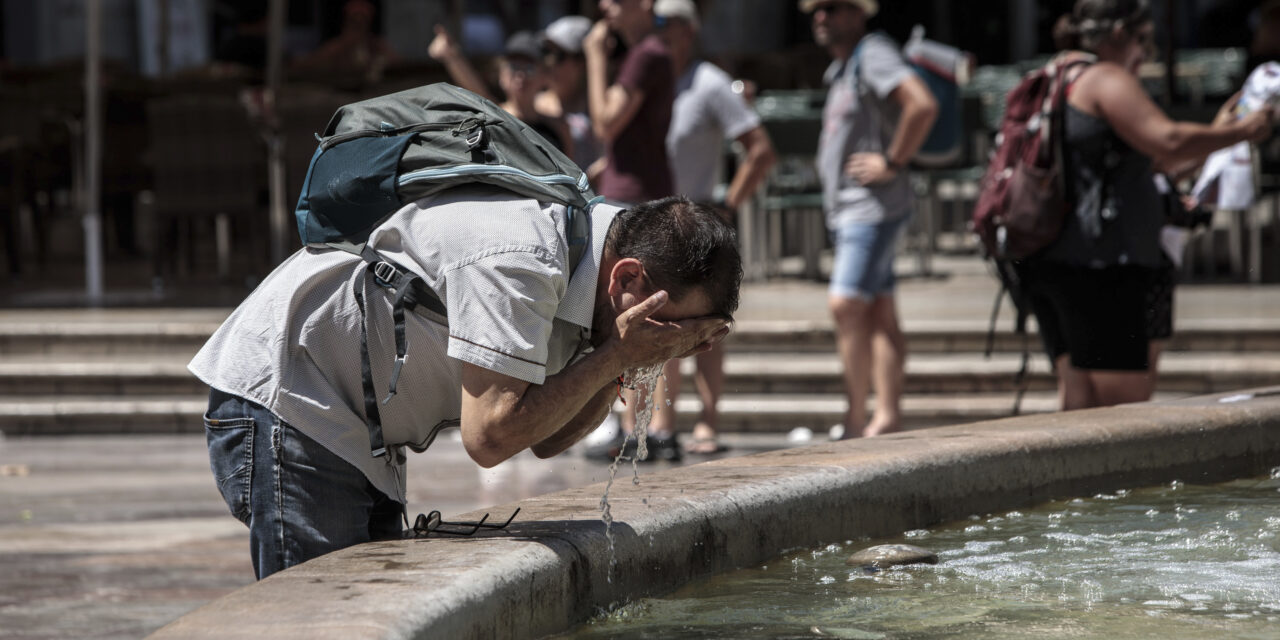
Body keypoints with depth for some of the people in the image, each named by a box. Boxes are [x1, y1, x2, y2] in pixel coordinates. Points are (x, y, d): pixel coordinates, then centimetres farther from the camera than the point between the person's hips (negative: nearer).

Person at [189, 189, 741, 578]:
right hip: (283, 402, -10)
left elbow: (546, 440, 6)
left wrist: (623, 366, -10)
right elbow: (490, 435, -29)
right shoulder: (517, 262, -28)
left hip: (359, 435, 10)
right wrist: (615, 357, -24)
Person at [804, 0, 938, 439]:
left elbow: (923, 105, -24)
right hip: (845, 206, 10)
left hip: (873, 205, -10)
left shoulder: (874, 54, -10)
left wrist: (892, 163, -19)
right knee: (878, 313, 7)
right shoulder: (841, 69, 19)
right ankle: (887, 419, 6)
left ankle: (856, 422, -14)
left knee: (846, 304, -15)